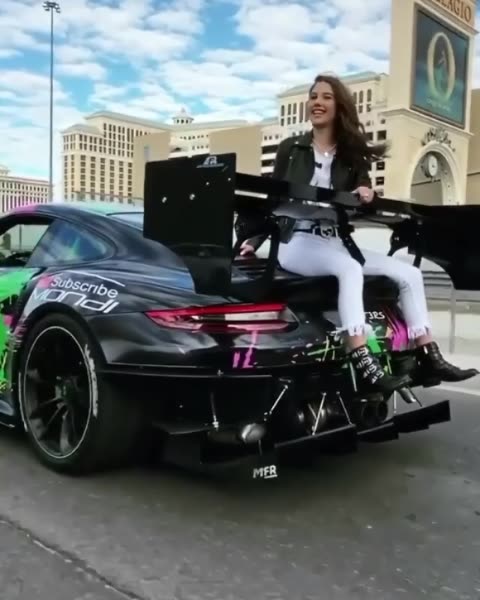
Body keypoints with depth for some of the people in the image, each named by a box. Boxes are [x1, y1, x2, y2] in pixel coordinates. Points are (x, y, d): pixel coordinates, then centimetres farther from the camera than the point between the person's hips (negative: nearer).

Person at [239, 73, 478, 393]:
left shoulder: (352, 154, 14)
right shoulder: (290, 149, 9)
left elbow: (364, 193, 3)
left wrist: (367, 194, -21)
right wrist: (253, 241, -3)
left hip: (337, 242, 5)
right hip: (296, 241, -4)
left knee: (409, 273, -9)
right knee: (350, 269, -36)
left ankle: (429, 358, -7)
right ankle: (364, 366, -46)